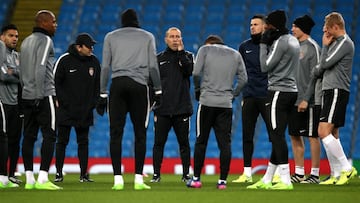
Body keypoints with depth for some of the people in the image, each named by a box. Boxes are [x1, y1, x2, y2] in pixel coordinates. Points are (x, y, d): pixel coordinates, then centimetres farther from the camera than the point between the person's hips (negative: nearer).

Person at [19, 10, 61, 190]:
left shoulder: (26, 42, 17)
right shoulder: (45, 41, -8)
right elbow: (40, 69, -17)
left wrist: (27, 89, 19)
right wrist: (40, 96, -19)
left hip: (27, 95, 8)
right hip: (44, 94, -8)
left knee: (29, 136, 6)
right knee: (49, 135, -8)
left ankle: (29, 179, 5)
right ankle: (42, 179, -16)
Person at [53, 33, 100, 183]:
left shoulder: (94, 62, 5)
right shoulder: (65, 60, -7)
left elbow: (97, 85, 14)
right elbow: (55, 82, -2)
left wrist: (93, 103, 5)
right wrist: (62, 101, -8)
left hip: (85, 111, 3)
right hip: (66, 110, -3)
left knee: (83, 142, 5)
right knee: (62, 141, 1)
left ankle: (83, 174, 9)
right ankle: (59, 173, 6)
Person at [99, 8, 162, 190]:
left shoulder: (111, 37, 13)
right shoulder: (147, 37, 12)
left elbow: (105, 67, 9)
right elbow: (153, 66, 6)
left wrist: (102, 95, 10)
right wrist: (158, 91, 12)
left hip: (118, 84, 1)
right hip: (139, 85, -1)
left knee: (116, 133, -1)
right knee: (140, 133, 2)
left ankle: (118, 179, -8)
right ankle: (138, 179, -2)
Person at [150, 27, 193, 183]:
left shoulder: (187, 56, 9)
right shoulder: (159, 59, 10)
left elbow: (189, 71, -12)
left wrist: (181, 53, -10)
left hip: (182, 108, -1)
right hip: (162, 109, 1)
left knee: (184, 143, 3)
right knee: (159, 143, 0)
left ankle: (186, 174, 9)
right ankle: (156, 174, 5)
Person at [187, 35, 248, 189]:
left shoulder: (205, 49, 6)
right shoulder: (235, 54, 15)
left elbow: (196, 73, -5)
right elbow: (243, 78, 9)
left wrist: (198, 90, 8)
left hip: (207, 101, -2)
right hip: (226, 104, 2)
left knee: (201, 141, 5)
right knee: (225, 143, 2)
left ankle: (196, 178, 7)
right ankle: (222, 181, 0)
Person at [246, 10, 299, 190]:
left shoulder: (281, 42, -14)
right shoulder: (293, 41, 17)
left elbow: (265, 66, -12)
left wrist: (264, 44, -3)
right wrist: (269, 44, 11)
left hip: (279, 92, -10)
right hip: (291, 90, 10)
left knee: (277, 136, -11)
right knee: (277, 137, 11)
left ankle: (286, 180, -17)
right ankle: (266, 180, 17)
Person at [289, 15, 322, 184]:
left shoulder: (312, 47, -9)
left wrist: (306, 99, -19)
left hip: (309, 101, -9)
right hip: (295, 100, 9)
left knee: (312, 136, -4)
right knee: (295, 136, 9)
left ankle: (314, 174, -1)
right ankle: (299, 173, 16)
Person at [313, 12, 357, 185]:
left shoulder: (344, 43, -11)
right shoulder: (336, 42, 20)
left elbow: (325, 63, -15)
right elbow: (322, 67, 25)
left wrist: (325, 45, 0)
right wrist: (318, 70, 5)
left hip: (337, 91, -10)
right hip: (330, 91, 10)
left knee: (324, 132, -17)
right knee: (332, 134, 9)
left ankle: (347, 168, -15)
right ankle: (336, 175, 11)